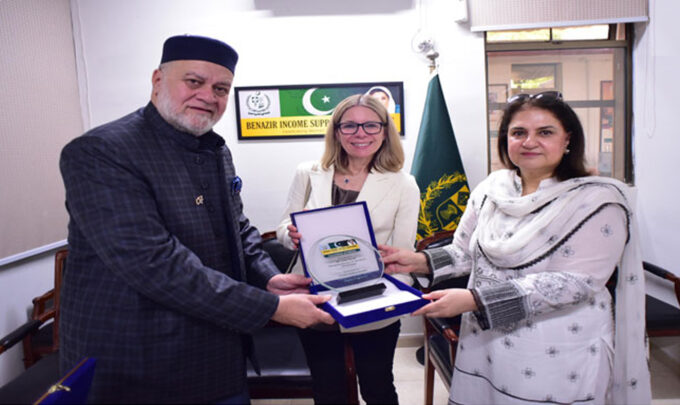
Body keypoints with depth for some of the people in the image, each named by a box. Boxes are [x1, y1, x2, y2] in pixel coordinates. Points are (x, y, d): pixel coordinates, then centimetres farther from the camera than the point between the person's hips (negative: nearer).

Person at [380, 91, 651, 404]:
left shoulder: (596, 201, -13)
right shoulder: (491, 189, 2)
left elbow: (573, 283, -22)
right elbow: (465, 253, 9)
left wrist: (474, 299, -28)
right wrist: (420, 262, -11)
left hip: (558, 359, -4)